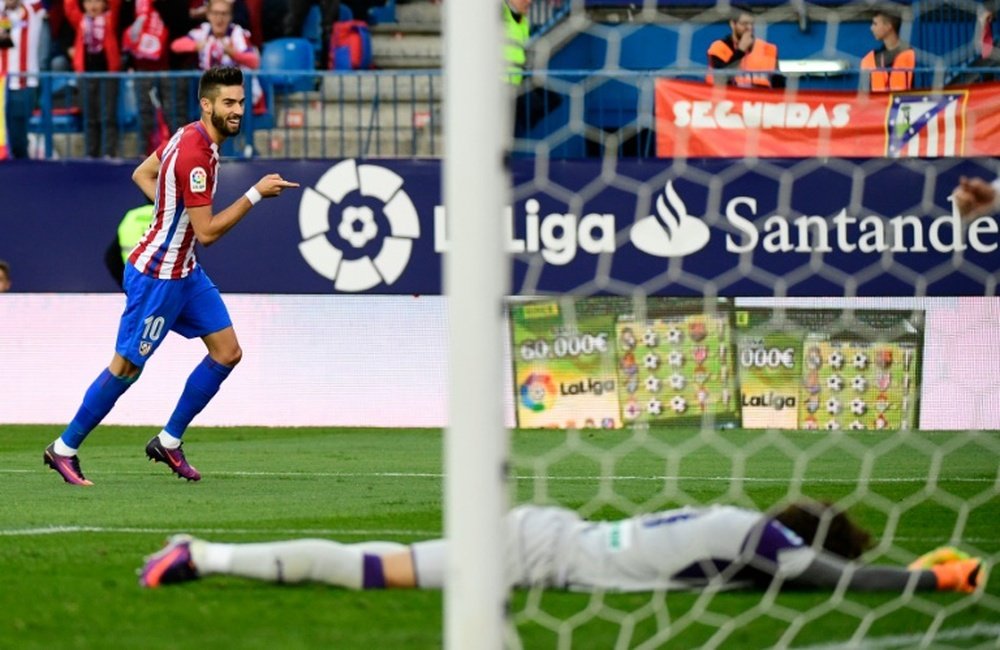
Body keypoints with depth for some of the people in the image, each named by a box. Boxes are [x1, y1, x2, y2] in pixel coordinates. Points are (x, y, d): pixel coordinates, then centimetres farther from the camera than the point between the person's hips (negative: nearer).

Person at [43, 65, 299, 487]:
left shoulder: (189, 137, 5)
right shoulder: (194, 155, -26)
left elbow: (142, 174, 20)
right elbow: (207, 232, -24)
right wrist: (255, 195, -22)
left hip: (185, 271, 10)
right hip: (156, 276, -10)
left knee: (227, 352, 6)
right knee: (126, 367, 0)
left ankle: (169, 442, 15)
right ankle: (63, 449, 13)